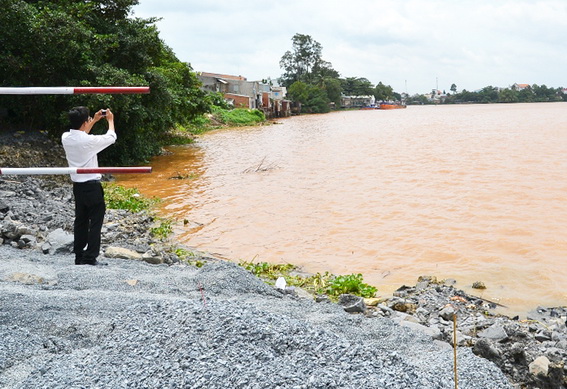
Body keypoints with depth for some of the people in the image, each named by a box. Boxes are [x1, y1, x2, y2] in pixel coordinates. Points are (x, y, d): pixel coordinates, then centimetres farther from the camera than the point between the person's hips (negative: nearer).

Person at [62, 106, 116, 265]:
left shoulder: (66, 138, -1)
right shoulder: (89, 141, -20)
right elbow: (111, 138, -3)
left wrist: (94, 120, 26)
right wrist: (110, 120, 13)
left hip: (77, 185, 7)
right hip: (92, 186, -7)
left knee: (81, 221, 15)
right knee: (95, 222, 1)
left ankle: (79, 256, 20)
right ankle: (90, 258, 0)